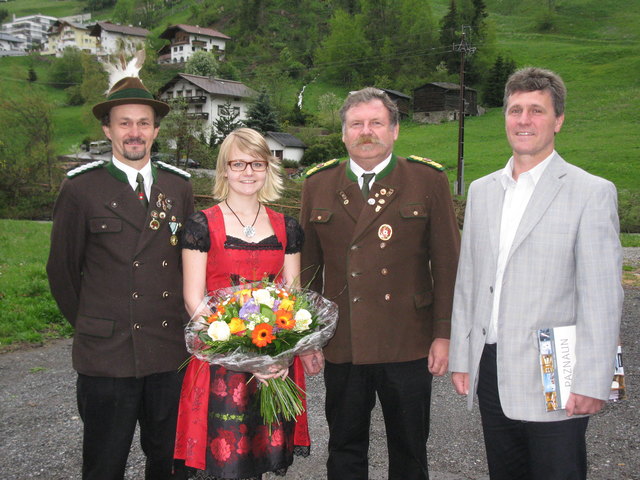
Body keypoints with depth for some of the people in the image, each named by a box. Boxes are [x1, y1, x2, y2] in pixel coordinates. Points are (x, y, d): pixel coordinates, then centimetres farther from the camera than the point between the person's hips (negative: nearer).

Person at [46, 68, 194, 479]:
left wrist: (180, 323, 8)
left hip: (171, 353, 3)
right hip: (107, 355, -3)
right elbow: (62, 270, 2)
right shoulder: (81, 188, -4)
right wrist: (91, 326, 5)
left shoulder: (179, 186, 7)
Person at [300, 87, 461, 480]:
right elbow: (308, 268, 8)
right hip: (341, 345, 2)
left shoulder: (429, 180, 0)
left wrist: (444, 334, -4)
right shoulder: (318, 185, 6)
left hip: (408, 344, -1)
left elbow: (448, 265, -1)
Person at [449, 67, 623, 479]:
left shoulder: (592, 193, -6)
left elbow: (602, 299, -9)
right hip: (490, 370, 5)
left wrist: (591, 383, -13)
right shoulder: (482, 190, 11)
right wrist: (461, 357, 10)